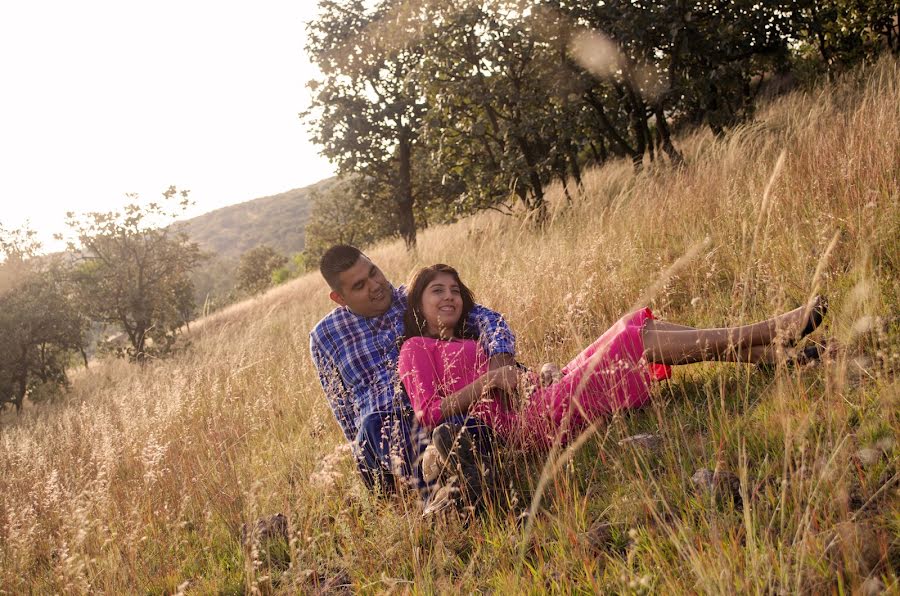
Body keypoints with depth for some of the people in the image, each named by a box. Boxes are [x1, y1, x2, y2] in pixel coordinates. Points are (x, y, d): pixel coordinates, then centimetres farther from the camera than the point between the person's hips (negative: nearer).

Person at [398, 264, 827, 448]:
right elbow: (429, 413, -10)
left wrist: (544, 373, 6)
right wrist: (490, 380, -13)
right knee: (633, 339, -16)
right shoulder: (416, 350, 7)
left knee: (639, 330, -3)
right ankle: (764, 333, -12)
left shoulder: (466, 345, 33)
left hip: (546, 401, 9)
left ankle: (764, 349, -11)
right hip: (526, 419, -9)